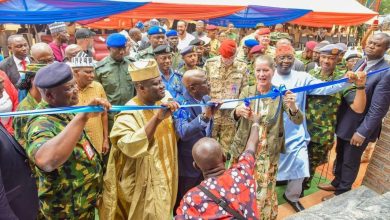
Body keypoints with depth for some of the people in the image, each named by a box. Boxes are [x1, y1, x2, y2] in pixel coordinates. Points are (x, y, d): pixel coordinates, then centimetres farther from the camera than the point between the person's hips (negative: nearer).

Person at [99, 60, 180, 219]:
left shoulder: (164, 102, -3)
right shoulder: (129, 114, -24)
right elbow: (131, 147, -42)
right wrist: (157, 119, -48)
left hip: (165, 177, 7)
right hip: (144, 185, -7)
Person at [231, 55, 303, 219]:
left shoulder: (280, 94, -6)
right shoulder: (247, 91, -2)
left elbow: (297, 121, -14)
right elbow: (233, 117, -10)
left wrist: (292, 106, -36)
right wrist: (238, 111, -34)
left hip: (268, 152, -2)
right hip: (244, 148, 2)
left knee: (264, 193, 6)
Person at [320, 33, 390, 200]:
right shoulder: (360, 63, 3)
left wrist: (362, 132, -21)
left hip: (359, 126, -6)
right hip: (344, 120, 7)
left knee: (350, 161, 13)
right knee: (340, 156, 23)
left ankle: (342, 193, 33)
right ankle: (337, 183, 44)